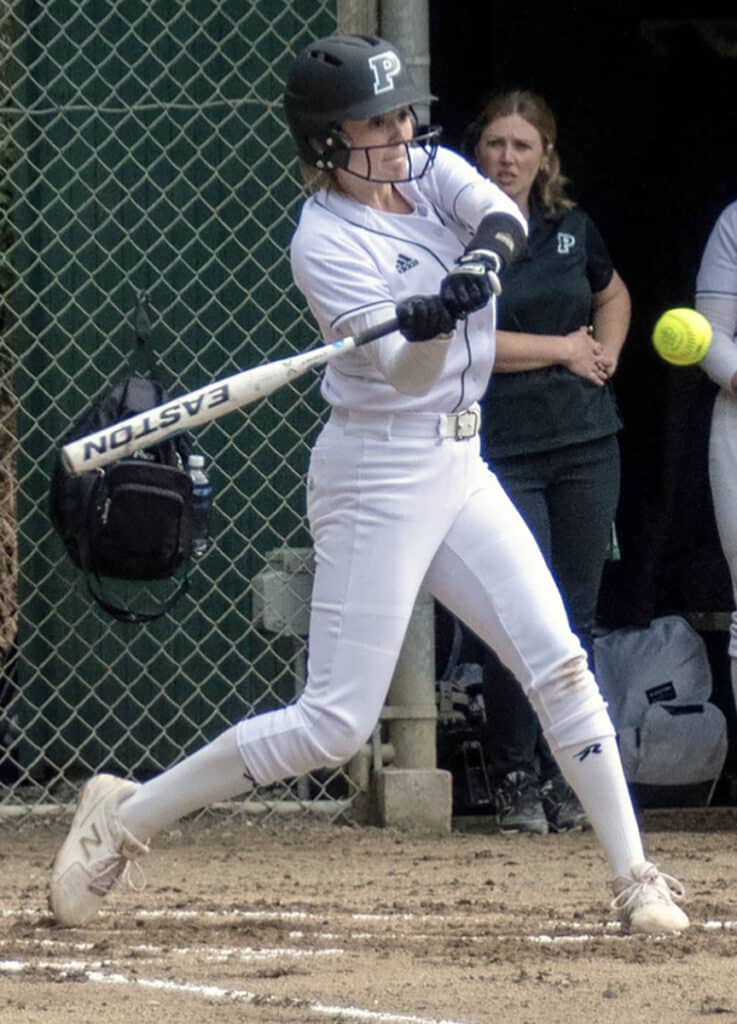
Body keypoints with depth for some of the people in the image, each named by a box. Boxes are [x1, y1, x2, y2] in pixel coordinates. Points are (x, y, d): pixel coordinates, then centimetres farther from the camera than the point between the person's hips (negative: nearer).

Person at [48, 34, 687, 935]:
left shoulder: (432, 172, 5)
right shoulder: (325, 241, -15)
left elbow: (504, 215, -16)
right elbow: (403, 370, -24)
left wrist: (483, 254, -38)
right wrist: (428, 318, -46)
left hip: (458, 465, 7)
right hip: (378, 473, -7)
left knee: (558, 663, 2)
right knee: (336, 722, -9)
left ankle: (634, 878, 8)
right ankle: (126, 816, 1)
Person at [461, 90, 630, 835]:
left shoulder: (571, 229, 11)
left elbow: (612, 295, 31)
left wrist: (605, 356, 10)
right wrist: (563, 349, -7)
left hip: (585, 443, 5)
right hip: (500, 449, -5)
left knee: (576, 619, 5)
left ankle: (565, 777, 12)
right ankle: (516, 781, 1)